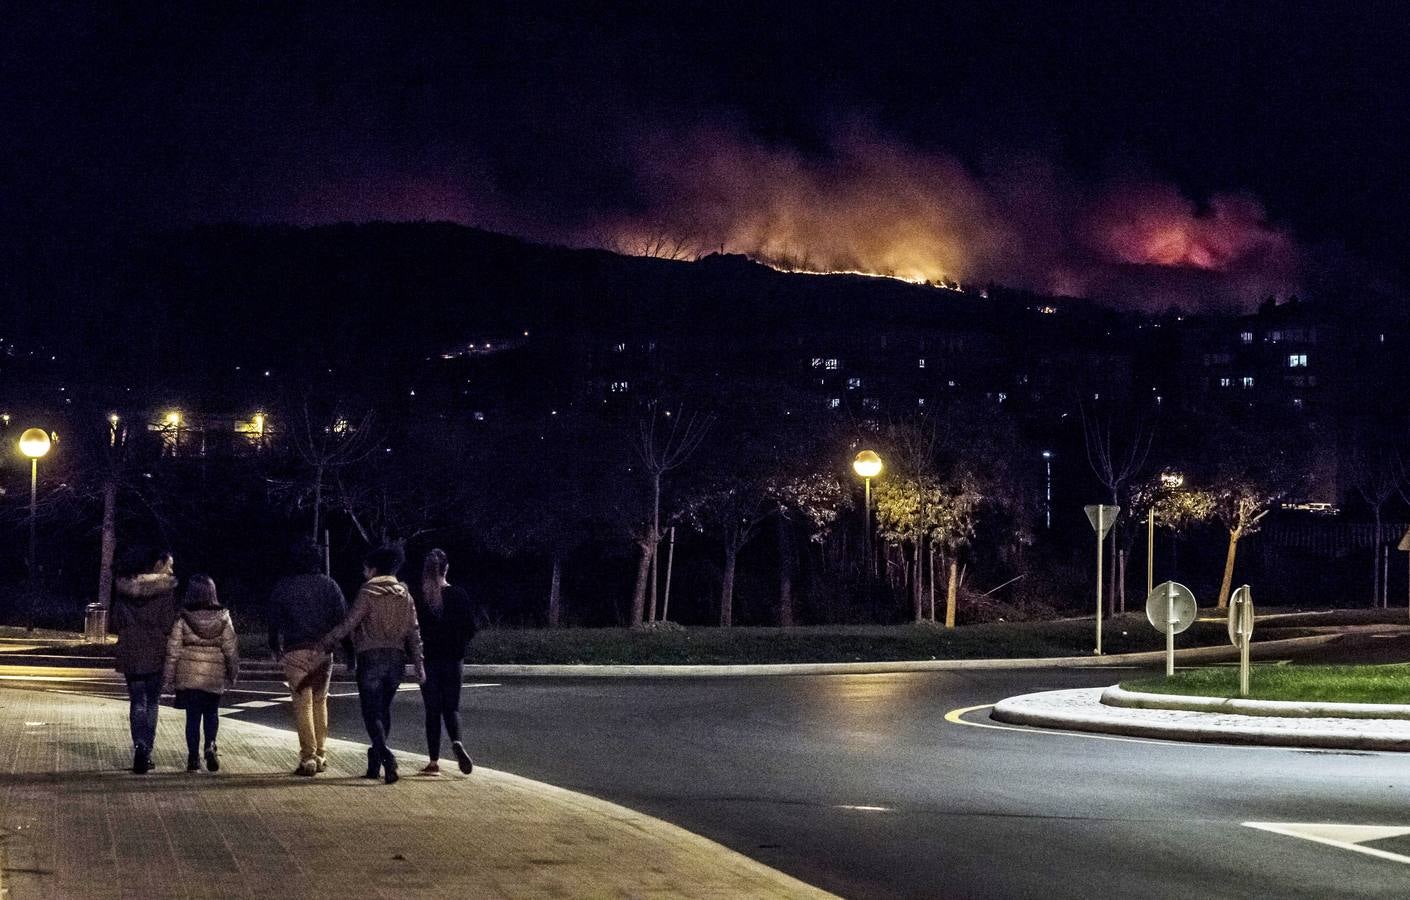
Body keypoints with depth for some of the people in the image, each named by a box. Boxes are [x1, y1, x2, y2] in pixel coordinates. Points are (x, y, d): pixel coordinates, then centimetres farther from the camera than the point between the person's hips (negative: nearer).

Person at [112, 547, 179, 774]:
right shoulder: (165, 588, -9)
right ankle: (146, 754, 6)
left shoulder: (125, 588, 4)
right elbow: (168, 624, -12)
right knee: (151, 702, 9)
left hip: (130, 653, 3)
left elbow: (115, 624, 7)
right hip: (155, 653, -3)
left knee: (137, 702, 7)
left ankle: (140, 745, -15)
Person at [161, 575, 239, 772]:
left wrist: (167, 678, 2)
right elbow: (231, 647, 1)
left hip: (188, 673, -1)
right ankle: (210, 745, -6)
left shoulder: (183, 618, -5)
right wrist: (234, 673, 13)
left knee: (193, 716, 7)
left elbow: (173, 650, -4)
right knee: (212, 713, 16)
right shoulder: (222, 618, -2)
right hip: (215, 675, 1)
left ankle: (193, 757, 4)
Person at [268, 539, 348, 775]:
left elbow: (274, 621, 3)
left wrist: (276, 649, 15)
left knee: (302, 703, -1)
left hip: (295, 650, -2)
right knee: (320, 701, 14)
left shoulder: (283, 587, 0)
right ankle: (321, 754, 13)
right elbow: (342, 617, 1)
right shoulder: (329, 585, 3)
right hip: (323, 650, 2)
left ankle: (308, 756, -8)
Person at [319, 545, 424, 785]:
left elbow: (349, 623, -9)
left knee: (371, 711, -4)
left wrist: (326, 642, 2)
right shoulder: (404, 595, 10)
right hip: (397, 657, 5)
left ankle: (385, 755, -25)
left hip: (371, 657, -5)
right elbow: (413, 632, 9)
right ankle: (375, 763, 17)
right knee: (384, 709, 14)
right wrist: (418, 663, 12)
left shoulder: (368, 592, -6)